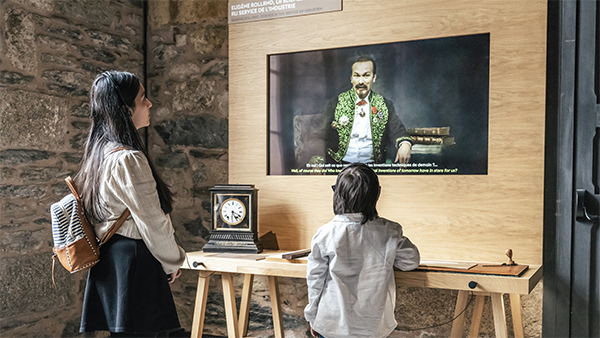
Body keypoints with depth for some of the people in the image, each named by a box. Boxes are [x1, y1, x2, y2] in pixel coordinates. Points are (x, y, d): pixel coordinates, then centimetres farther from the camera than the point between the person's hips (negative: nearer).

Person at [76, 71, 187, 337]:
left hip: (109, 260, 10)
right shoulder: (128, 160, -19)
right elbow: (153, 223, -17)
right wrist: (173, 262, -2)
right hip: (135, 263, -10)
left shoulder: (100, 152, 11)